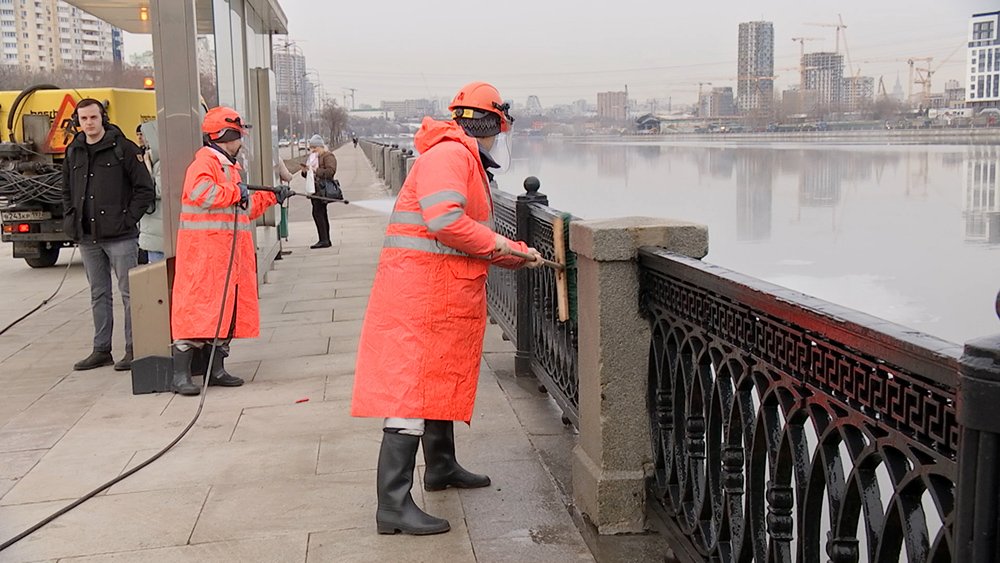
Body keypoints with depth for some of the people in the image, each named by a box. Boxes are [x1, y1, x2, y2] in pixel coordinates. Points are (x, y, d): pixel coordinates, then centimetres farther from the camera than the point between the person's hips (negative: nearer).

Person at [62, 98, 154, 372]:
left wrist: (129, 219, -11)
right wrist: (71, 221, 11)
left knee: (129, 293, -2)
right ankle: (101, 350, 19)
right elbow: (67, 191, 24)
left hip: (120, 236, -6)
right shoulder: (74, 152, 12)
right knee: (99, 295, 12)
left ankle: (133, 349, 4)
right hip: (88, 238, 6)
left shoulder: (123, 148, -4)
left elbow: (144, 188, -5)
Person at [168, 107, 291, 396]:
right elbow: (200, 192, -30)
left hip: (230, 250, 10)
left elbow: (245, 209, 31)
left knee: (226, 306, 11)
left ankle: (216, 370, 18)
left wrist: (271, 197, 26)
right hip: (204, 249, -10)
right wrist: (235, 192, -20)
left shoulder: (229, 166, 24)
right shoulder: (204, 162, -9)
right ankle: (180, 374, -9)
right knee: (198, 306, -11)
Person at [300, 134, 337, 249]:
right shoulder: (312, 157, 22)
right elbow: (306, 175, 25)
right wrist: (305, 171, 3)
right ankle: (326, 240, 14)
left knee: (317, 213, -16)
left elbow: (330, 171, -19)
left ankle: (324, 240, -16)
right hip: (314, 189, 9)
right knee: (322, 214, 10)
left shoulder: (328, 156, -6)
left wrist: (316, 170, -24)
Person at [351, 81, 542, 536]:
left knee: (442, 378, 22)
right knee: (411, 388, -12)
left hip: (445, 293, 11)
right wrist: (495, 243, -14)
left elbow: (471, 238, 25)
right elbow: (445, 220, -27)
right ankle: (393, 505, -11)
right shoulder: (450, 153, -13)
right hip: (420, 289, -11)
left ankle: (441, 467, 39)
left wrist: (518, 255, 21)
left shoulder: (465, 159, 22)